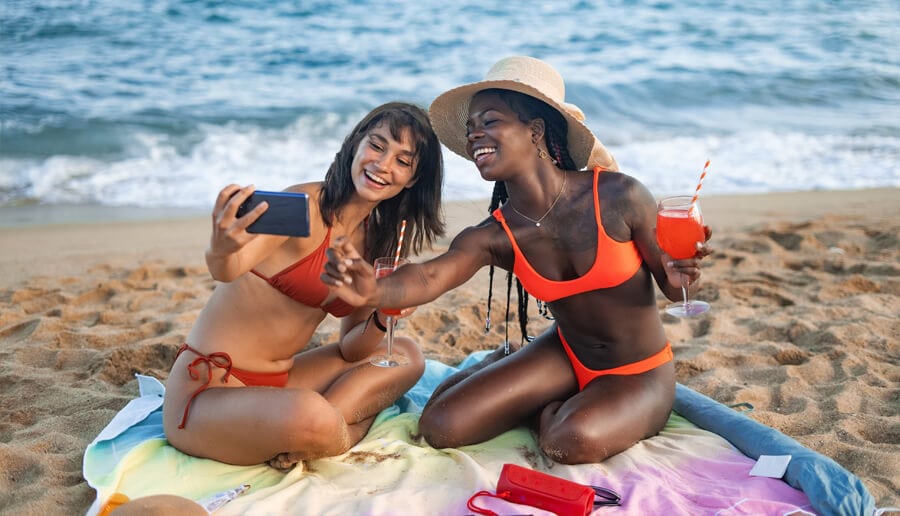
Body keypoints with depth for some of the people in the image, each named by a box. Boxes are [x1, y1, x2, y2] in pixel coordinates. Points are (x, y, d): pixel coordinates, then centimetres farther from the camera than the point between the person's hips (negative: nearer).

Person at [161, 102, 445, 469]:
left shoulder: (377, 242, 7)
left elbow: (351, 350, 9)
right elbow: (229, 269, -34)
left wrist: (382, 319, -11)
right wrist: (222, 251, -56)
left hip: (276, 383, 8)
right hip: (206, 393, -8)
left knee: (406, 356, 10)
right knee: (312, 419, -37)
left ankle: (302, 445, -8)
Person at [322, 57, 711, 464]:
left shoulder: (618, 195, -23)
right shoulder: (493, 236, -14)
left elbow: (671, 286, -10)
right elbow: (430, 277, -35)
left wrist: (676, 277, -34)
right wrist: (373, 292, -56)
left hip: (640, 373, -3)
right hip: (566, 356, 3)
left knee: (575, 441, -35)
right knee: (440, 426, -8)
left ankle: (549, 410, 2)